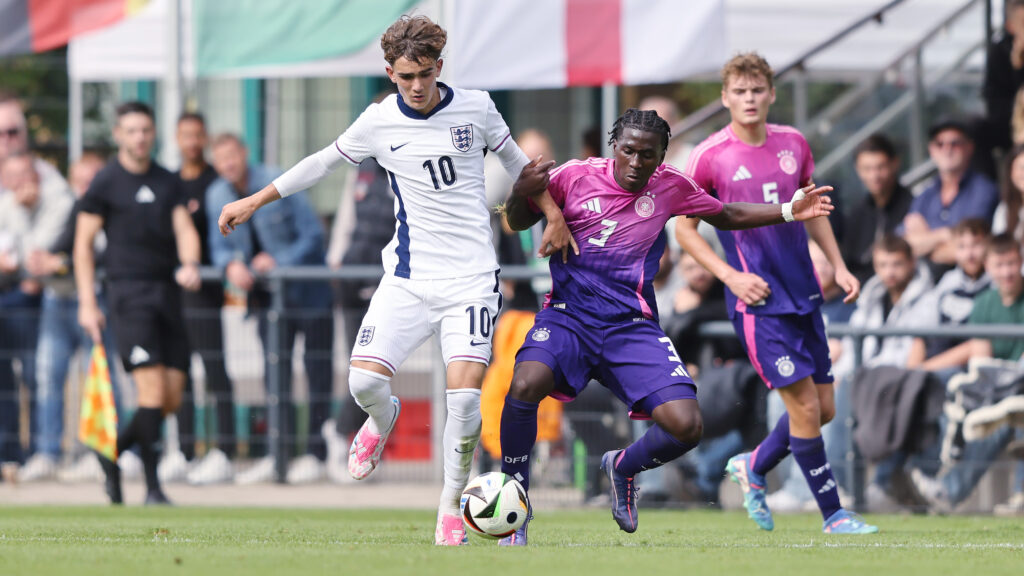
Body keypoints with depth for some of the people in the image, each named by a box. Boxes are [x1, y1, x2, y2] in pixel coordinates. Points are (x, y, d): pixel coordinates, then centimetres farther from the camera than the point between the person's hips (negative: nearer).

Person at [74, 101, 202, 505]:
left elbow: (184, 229, 8)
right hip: (129, 290, -5)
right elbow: (83, 242, 2)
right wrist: (87, 302, -5)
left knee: (172, 397, 1)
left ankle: (112, 452, 23)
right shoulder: (106, 183, 1)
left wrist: (190, 265, -14)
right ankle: (152, 487, -13)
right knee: (152, 387, -16)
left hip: (168, 290, 5)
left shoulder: (168, 182, 15)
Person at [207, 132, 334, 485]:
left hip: (308, 290, -5)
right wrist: (231, 265, -20)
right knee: (275, 372, 2)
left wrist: (279, 262, -25)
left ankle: (315, 454, 2)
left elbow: (313, 235, -14)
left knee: (317, 370, -1)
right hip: (268, 294, 5)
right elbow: (219, 246, 3)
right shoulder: (217, 196, -1)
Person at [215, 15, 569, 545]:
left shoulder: (475, 108, -1)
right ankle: (382, 420, 25)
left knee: (464, 396, -17)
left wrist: (553, 215, 11)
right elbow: (322, 163, 14)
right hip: (408, 277, 1)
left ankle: (451, 507, 4)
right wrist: (255, 201, 16)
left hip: (471, 277, -1)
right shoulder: (379, 122, -1)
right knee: (364, 381, -14)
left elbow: (515, 162, 16)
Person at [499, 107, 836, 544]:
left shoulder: (670, 187, 5)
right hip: (569, 314, -2)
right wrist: (522, 194, -14)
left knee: (686, 427, -14)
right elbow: (517, 222, 9)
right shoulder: (576, 177, -2)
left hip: (632, 326, 2)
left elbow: (727, 216, 22)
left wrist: (790, 212, 12)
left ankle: (622, 467, 21)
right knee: (525, 386, -33)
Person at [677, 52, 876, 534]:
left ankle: (753, 468, 31)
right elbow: (683, 229, -2)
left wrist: (838, 266, 11)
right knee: (804, 405, -11)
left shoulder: (793, 144, 7)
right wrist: (731, 276, -12)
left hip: (803, 292, 6)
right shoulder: (710, 156, -8)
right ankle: (833, 514, -1)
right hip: (757, 297, -6)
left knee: (823, 408, 7)